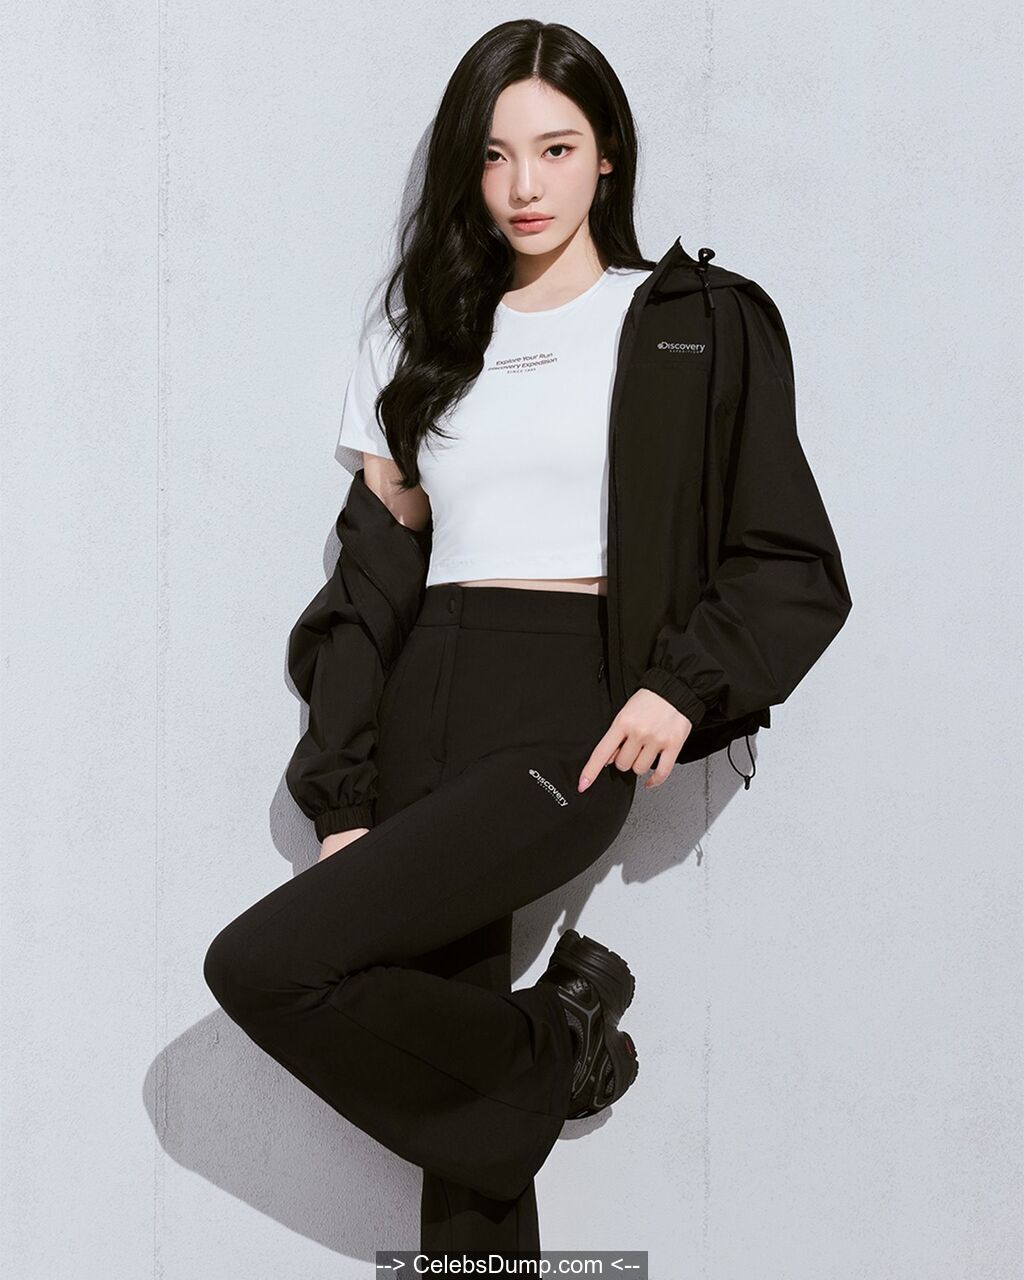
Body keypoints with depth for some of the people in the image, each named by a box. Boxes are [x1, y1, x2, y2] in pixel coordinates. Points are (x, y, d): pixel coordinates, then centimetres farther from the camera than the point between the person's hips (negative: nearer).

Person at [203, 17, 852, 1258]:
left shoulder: (685, 325, 5)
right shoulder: (419, 342, 16)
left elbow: (800, 570, 3)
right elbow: (371, 582, 10)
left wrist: (685, 685, -14)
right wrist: (342, 805, 1)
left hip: (563, 717, -4)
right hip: (422, 717, 5)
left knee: (261, 966, -20)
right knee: (464, 1090, 0)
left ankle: (557, 1033, 2)